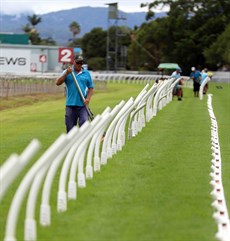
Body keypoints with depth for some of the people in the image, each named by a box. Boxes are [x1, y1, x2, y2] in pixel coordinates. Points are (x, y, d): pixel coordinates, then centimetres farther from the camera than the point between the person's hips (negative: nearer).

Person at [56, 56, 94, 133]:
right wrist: (66, 73, -14)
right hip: (70, 104, 0)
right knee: (70, 126, 3)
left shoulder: (86, 73, 10)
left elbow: (91, 88, 11)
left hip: (82, 104, 0)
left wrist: (88, 98, -5)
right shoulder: (67, 72, 8)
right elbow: (58, 83, -3)